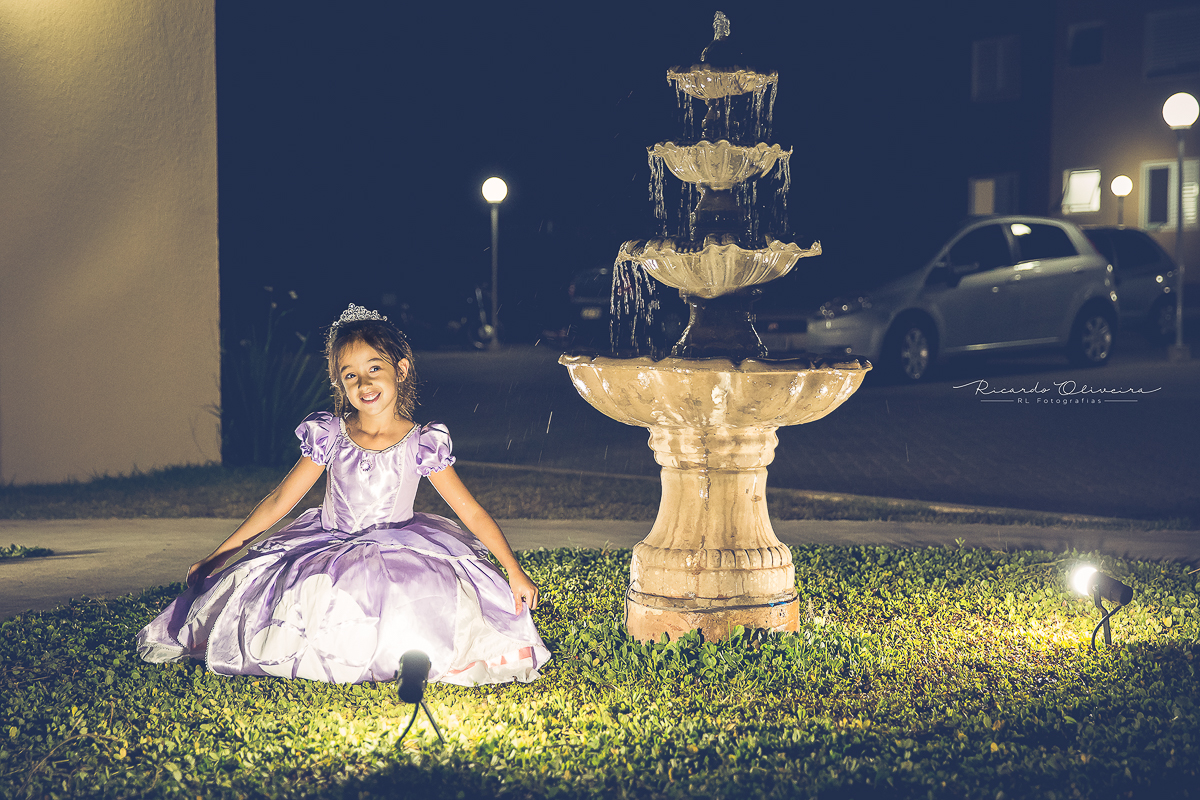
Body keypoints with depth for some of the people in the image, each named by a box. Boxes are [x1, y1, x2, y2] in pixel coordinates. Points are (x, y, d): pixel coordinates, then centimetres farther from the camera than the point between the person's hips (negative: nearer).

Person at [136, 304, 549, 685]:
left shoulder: (422, 444, -7)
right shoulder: (328, 436, -2)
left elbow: (472, 512, -4)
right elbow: (279, 501, 4)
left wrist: (514, 571, -10)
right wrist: (219, 555, 4)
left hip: (399, 555, -2)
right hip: (328, 549, 2)